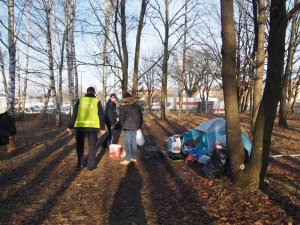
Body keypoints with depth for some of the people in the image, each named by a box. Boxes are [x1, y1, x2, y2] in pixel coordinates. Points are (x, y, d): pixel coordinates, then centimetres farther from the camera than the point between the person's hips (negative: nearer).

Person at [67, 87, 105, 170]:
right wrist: (102, 128, 11)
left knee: (80, 144, 17)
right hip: (93, 126, -1)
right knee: (92, 145, 9)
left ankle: (80, 163, 20)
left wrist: (70, 126, 8)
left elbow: (74, 114, 3)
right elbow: (101, 115, 5)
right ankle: (91, 165, 9)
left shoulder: (80, 100, 5)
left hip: (80, 126, 1)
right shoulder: (97, 101, 4)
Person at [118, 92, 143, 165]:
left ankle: (127, 159, -1)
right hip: (135, 127, 6)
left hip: (127, 127, -6)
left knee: (128, 143, -3)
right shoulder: (137, 106, 11)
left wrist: (123, 125, 3)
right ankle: (134, 157, 20)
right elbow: (140, 117, 15)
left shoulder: (123, 107, -8)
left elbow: (121, 118, -10)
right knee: (134, 142, 12)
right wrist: (139, 126, 21)